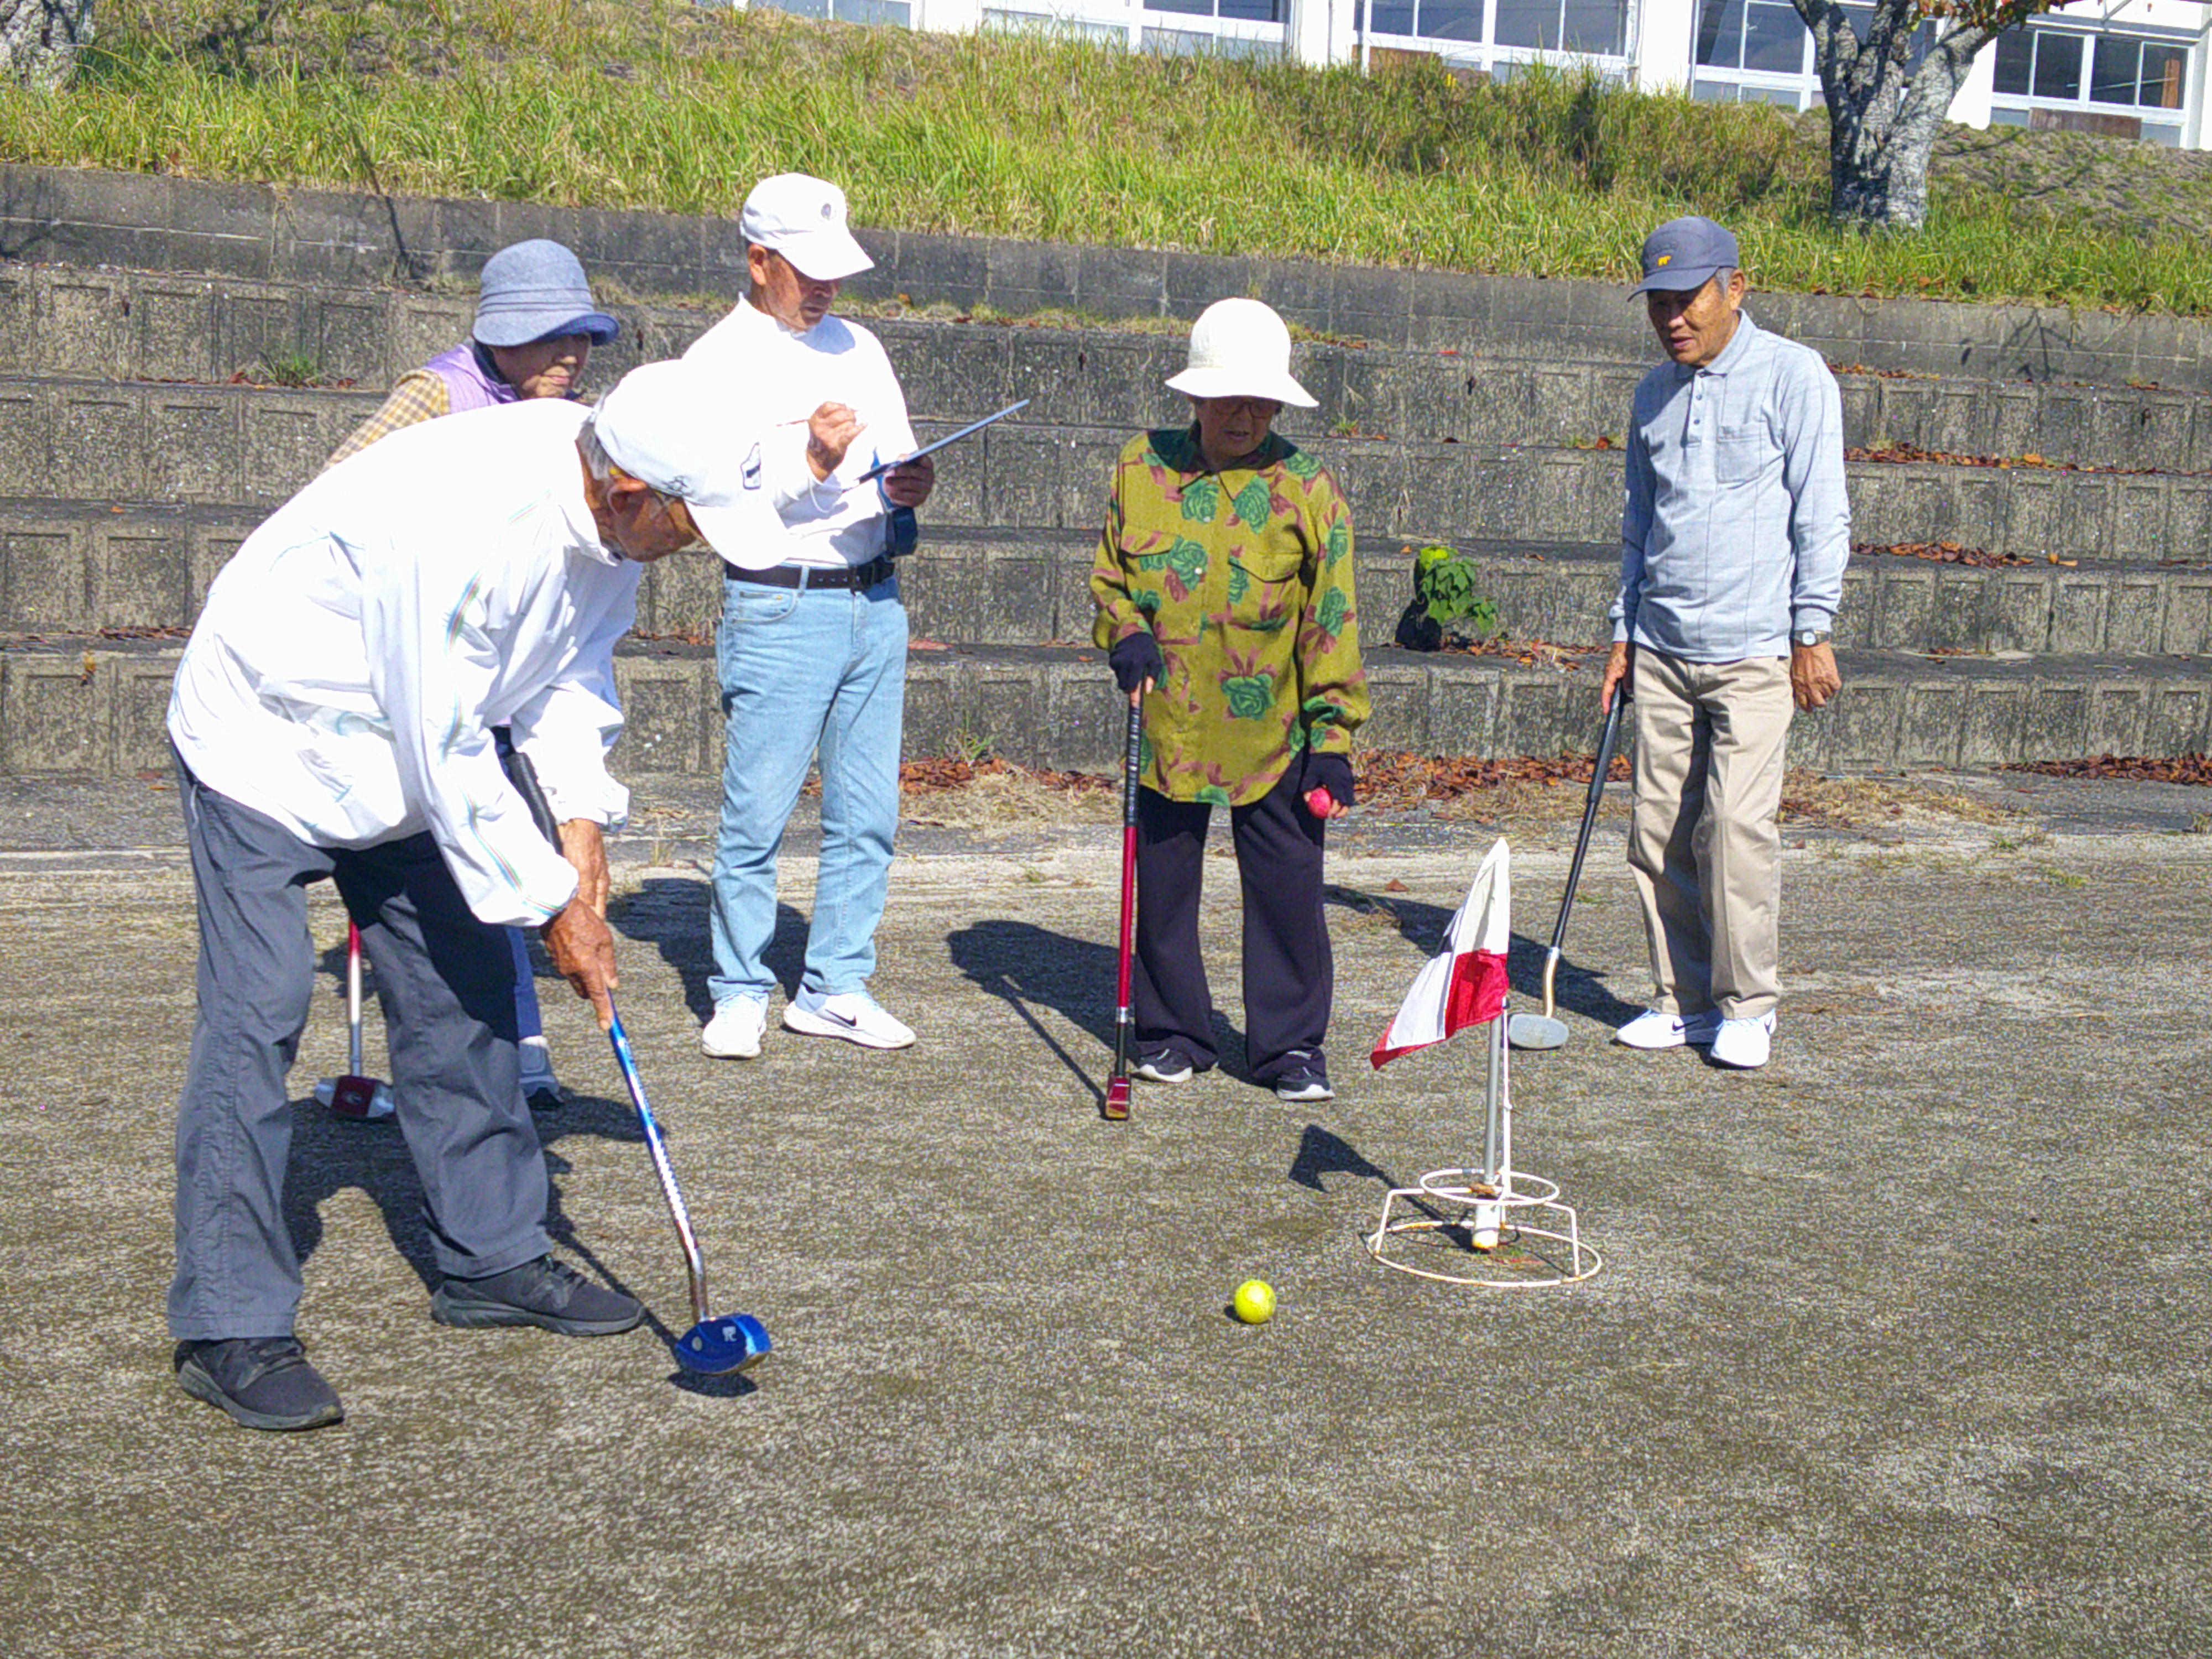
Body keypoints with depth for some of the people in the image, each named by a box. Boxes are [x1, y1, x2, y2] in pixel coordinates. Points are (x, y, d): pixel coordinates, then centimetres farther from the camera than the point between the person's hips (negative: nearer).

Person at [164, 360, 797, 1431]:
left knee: (464, 987, 8)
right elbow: (447, 756, -30)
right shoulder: (461, 520, -37)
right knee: (257, 1010, -13)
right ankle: (229, 1328, -5)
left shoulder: (609, 509, -12)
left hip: (419, 749, 9)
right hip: (270, 740, -8)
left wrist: (583, 821, -8)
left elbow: (575, 663, 4)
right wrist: (553, 905, -21)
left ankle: (490, 1260, 21)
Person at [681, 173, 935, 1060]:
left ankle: (835, 986, 16)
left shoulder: (859, 347, 17)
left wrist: (909, 487, -4)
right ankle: (740, 991, 10)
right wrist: (811, 463, -22)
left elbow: (895, 463, 18)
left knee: (866, 813, 6)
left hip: (877, 604, 6)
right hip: (780, 611, -5)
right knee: (757, 813, -4)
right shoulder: (718, 362, -1)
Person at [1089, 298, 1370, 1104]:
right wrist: (1124, 634, -7)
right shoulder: (1141, 469, 3)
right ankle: (1172, 1032, 26)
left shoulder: (1307, 489, -3)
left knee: (1287, 888, 2)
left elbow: (1331, 620, -2)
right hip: (1166, 728, 2)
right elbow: (1108, 574, 14)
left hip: (1273, 735, -2)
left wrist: (1333, 737, -5)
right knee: (1163, 885, 10)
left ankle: (1292, 1044, 15)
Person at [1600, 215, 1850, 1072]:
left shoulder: (1793, 375, -2)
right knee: (1659, 832, 3)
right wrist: (1625, 633, 16)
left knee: (1736, 824, -12)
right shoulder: (1654, 394, 14)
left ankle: (1746, 1006, 2)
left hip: (1753, 649, -5)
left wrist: (1813, 631, -8)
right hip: (1662, 649, 5)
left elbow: (1821, 514, -4)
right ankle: (1682, 1000, 14)